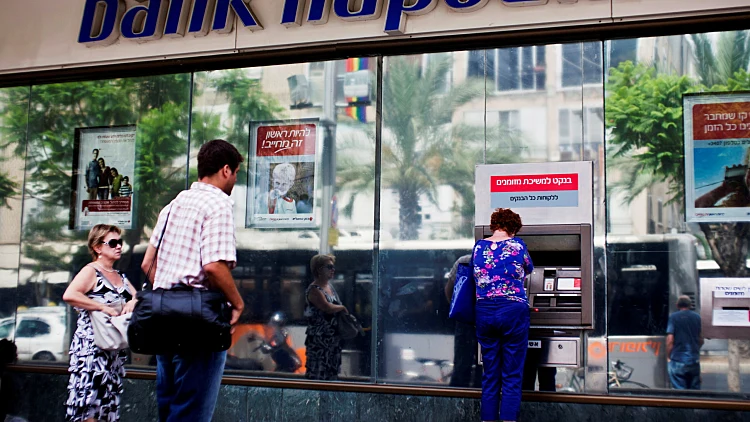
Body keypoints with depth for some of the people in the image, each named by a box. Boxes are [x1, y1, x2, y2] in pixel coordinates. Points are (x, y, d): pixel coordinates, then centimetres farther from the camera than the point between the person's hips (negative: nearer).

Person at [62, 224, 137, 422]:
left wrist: (134, 302, -4)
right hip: (92, 345, -8)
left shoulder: (120, 276, 17)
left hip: (115, 347, 8)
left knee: (108, 402, 9)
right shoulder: (91, 271, -6)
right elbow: (69, 295, -23)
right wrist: (104, 307, -22)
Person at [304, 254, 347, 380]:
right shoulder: (314, 290, -16)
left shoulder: (330, 286, 12)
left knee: (332, 373, 14)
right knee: (317, 374, -6)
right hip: (319, 339, -9)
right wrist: (342, 307, -10)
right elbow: (328, 308, -28)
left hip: (333, 339, 9)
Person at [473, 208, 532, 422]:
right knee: (512, 378, 1)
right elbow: (528, 270, 18)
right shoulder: (516, 245, -1)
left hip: (484, 312, 3)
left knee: (490, 376, 11)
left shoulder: (479, 246, 6)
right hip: (513, 312, -3)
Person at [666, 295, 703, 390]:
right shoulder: (697, 317, 7)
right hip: (694, 360, 4)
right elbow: (701, 340, 13)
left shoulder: (673, 317, -5)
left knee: (679, 391, -1)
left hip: (677, 360, -4)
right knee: (695, 390, 11)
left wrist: (668, 357, 1)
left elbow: (670, 339, -10)